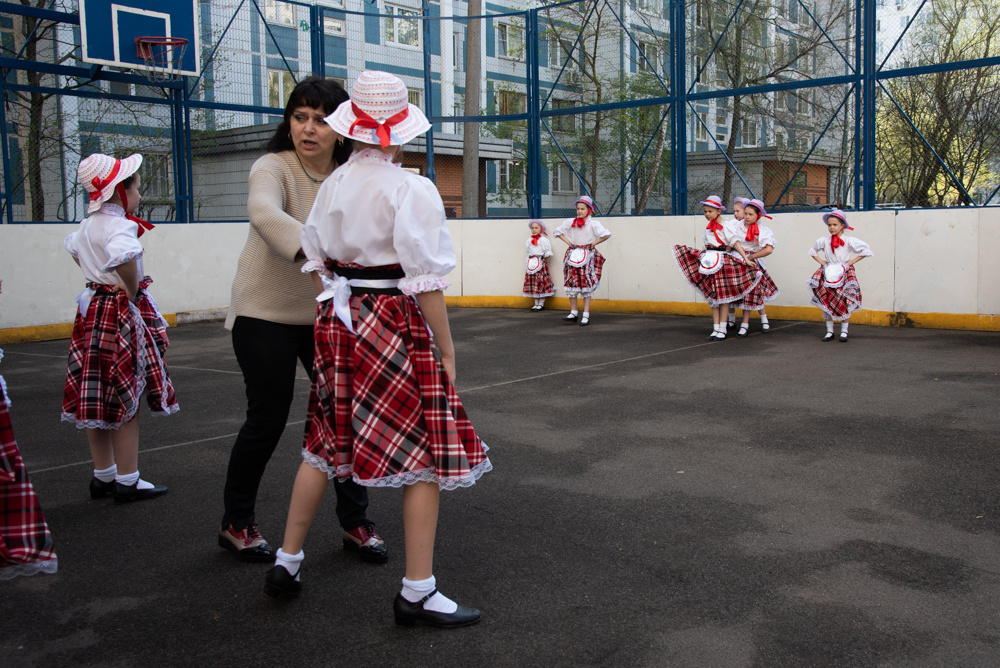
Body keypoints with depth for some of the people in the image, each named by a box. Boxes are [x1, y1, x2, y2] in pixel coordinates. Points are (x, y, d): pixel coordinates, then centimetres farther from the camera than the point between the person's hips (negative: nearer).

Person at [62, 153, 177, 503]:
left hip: (93, 310, 9)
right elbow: (123, 255, -39)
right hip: (122, 314, -9)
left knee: (99, 400, 13)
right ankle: (127, 482, 5)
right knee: (126, 401, -2)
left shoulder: (89, 223, 11)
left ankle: (103, 475, 23)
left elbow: (73, 245, 31)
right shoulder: (120, 224, -18)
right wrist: (132, 290, -22)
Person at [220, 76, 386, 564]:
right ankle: (236, 524, 24)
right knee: (267, 419, 2)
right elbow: (264, 213, -39)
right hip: (267, 313, -4)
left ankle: (355, 523, 19)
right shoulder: (273, 168, -17)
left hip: (327, 313, 5)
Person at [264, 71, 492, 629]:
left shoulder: (333, 185, 7)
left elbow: (315, 261, 13)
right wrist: (446, 351, -9)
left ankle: (287, 562, 30)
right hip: (396, 325, -7)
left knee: (325, 444, 19)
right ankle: (418, 592, 4)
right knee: (425, 453, 1)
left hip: (337, 318, 7)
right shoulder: (412, 190, -12)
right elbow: (426, 280, -15)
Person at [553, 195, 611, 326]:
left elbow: (607, 235, -17)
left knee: (587, 286, -3)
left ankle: (586, 316, 0)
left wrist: (594, 243, -11)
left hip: (587, 255, -4)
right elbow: (557, 231, 18)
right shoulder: (570, 222, 6)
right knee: (571, 284, 4)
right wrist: (567, 242, 7)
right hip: (573, 255, 4)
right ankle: (573, 313, 14)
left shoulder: (593, 224, -6)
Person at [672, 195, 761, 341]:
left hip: (723, 261, -6)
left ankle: (722, 330, 3)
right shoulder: (708, 227, 12)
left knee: (723, 296, -2)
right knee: (712, 297, 6)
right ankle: (715, 329, 11)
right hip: (710, 262, 6)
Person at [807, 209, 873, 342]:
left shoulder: (849, 241, -6)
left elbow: (866, 251, -1)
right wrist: (822, 262, 5)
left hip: (844, 274, -2)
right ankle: (829, 331, 10)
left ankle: (844, 331, 10)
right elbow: (813, 251, 19)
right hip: (828, 274, 2)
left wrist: (851, 262, -7)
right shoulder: (823, 241, 1)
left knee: (845, 303, -1)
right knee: (827, 303, 1)